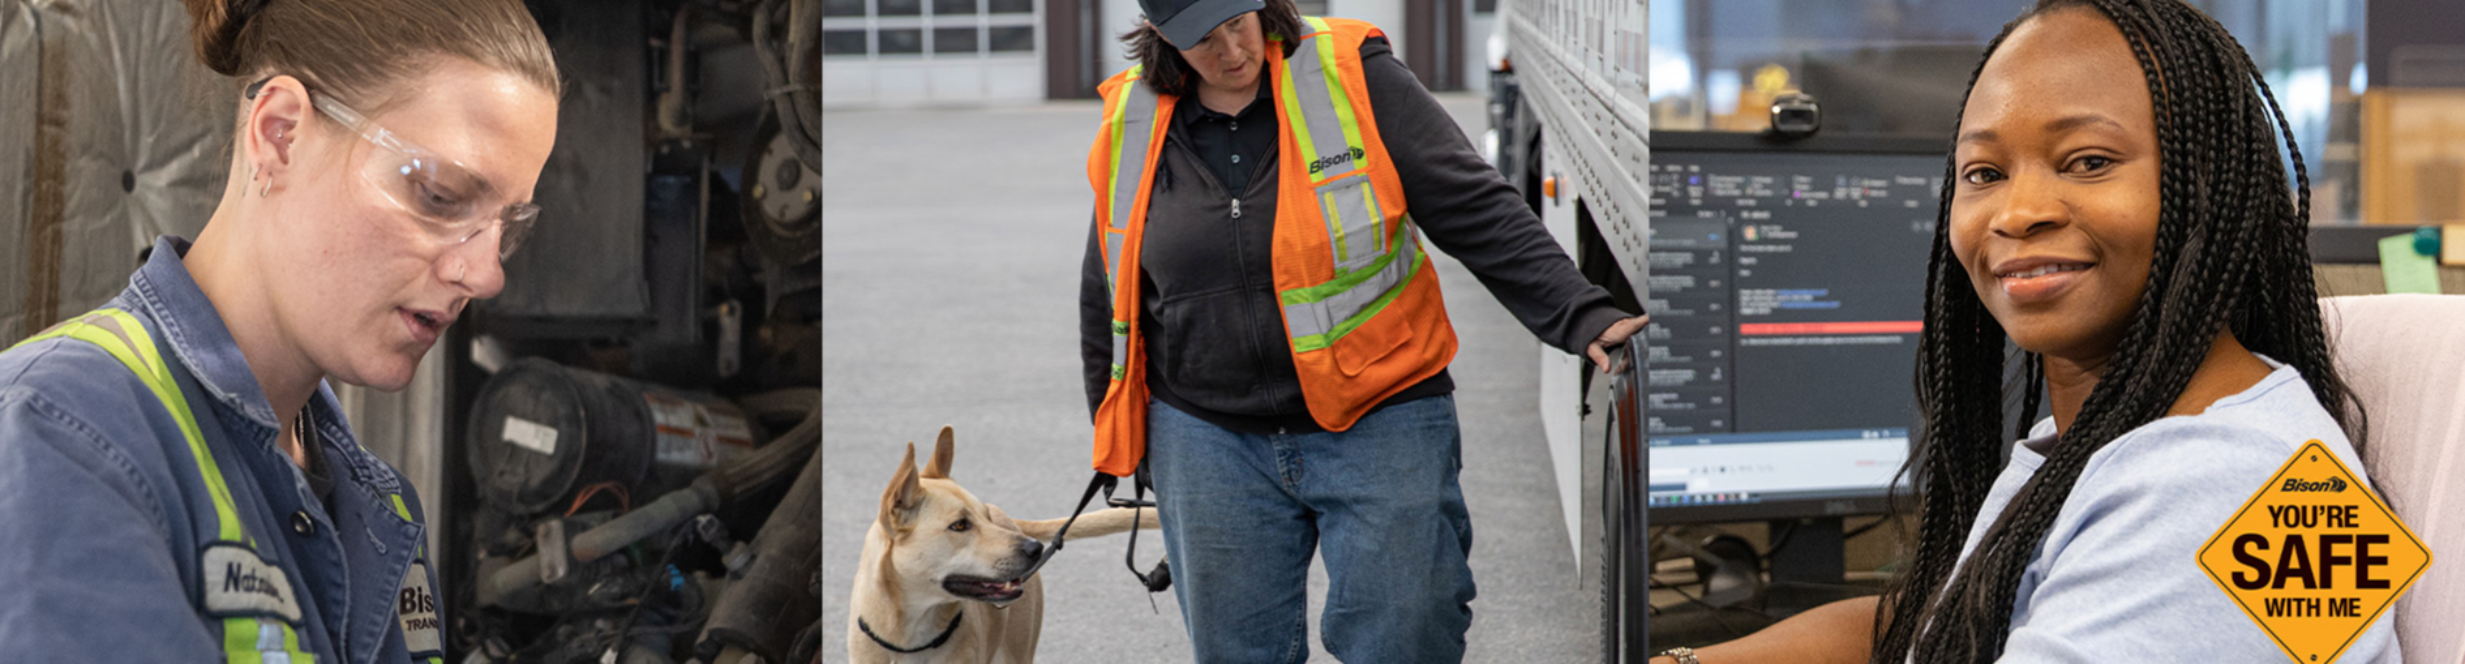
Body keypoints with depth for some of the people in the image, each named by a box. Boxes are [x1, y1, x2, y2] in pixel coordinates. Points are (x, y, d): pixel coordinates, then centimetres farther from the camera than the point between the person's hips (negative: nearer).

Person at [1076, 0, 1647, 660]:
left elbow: (1481, 213, -8)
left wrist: (1585, 318, -18)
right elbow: (1109, 304, 15)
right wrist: (1120, 437, 18)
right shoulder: (1131, 128, 3)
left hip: (1382, 428, -2)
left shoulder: (1354, 78, -6)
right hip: (1208, 444, 3)